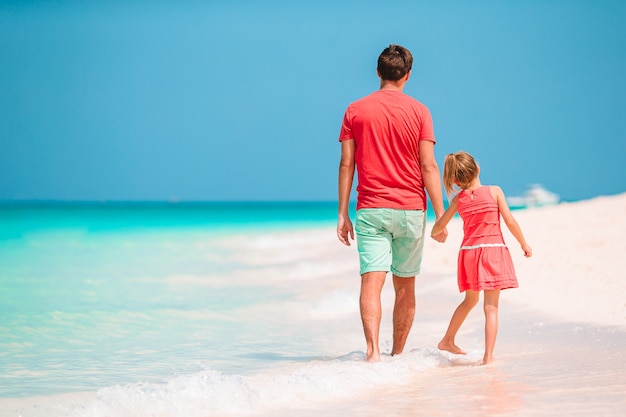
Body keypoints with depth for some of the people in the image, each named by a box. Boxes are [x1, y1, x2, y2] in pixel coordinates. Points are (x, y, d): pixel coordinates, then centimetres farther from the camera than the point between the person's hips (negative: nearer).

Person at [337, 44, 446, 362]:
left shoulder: (355, 110, 3)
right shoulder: (418, 111, -1)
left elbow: (346, 164, 1)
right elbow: (428, 166, -5)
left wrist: (343, 214, 5)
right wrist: (440, 215, -2)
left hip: (370, 210, 0)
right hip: (410, 209, 0)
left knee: (372, 279, -8)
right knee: (405, 286, 12)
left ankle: (373, 350, -27)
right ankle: (398, 354, 20)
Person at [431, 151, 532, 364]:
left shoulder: (458, 199, 3)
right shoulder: (494, 191, -6)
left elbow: (439, 226, 13)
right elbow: (510, 221, -8)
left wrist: (435, 233, 37)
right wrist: (524, 243, 4)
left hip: (469, 252, 4)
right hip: (493, 251, -4)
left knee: (470, 300, 25)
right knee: (491, 307, -2)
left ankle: (448, 341, 34)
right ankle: (488, 355, -7)